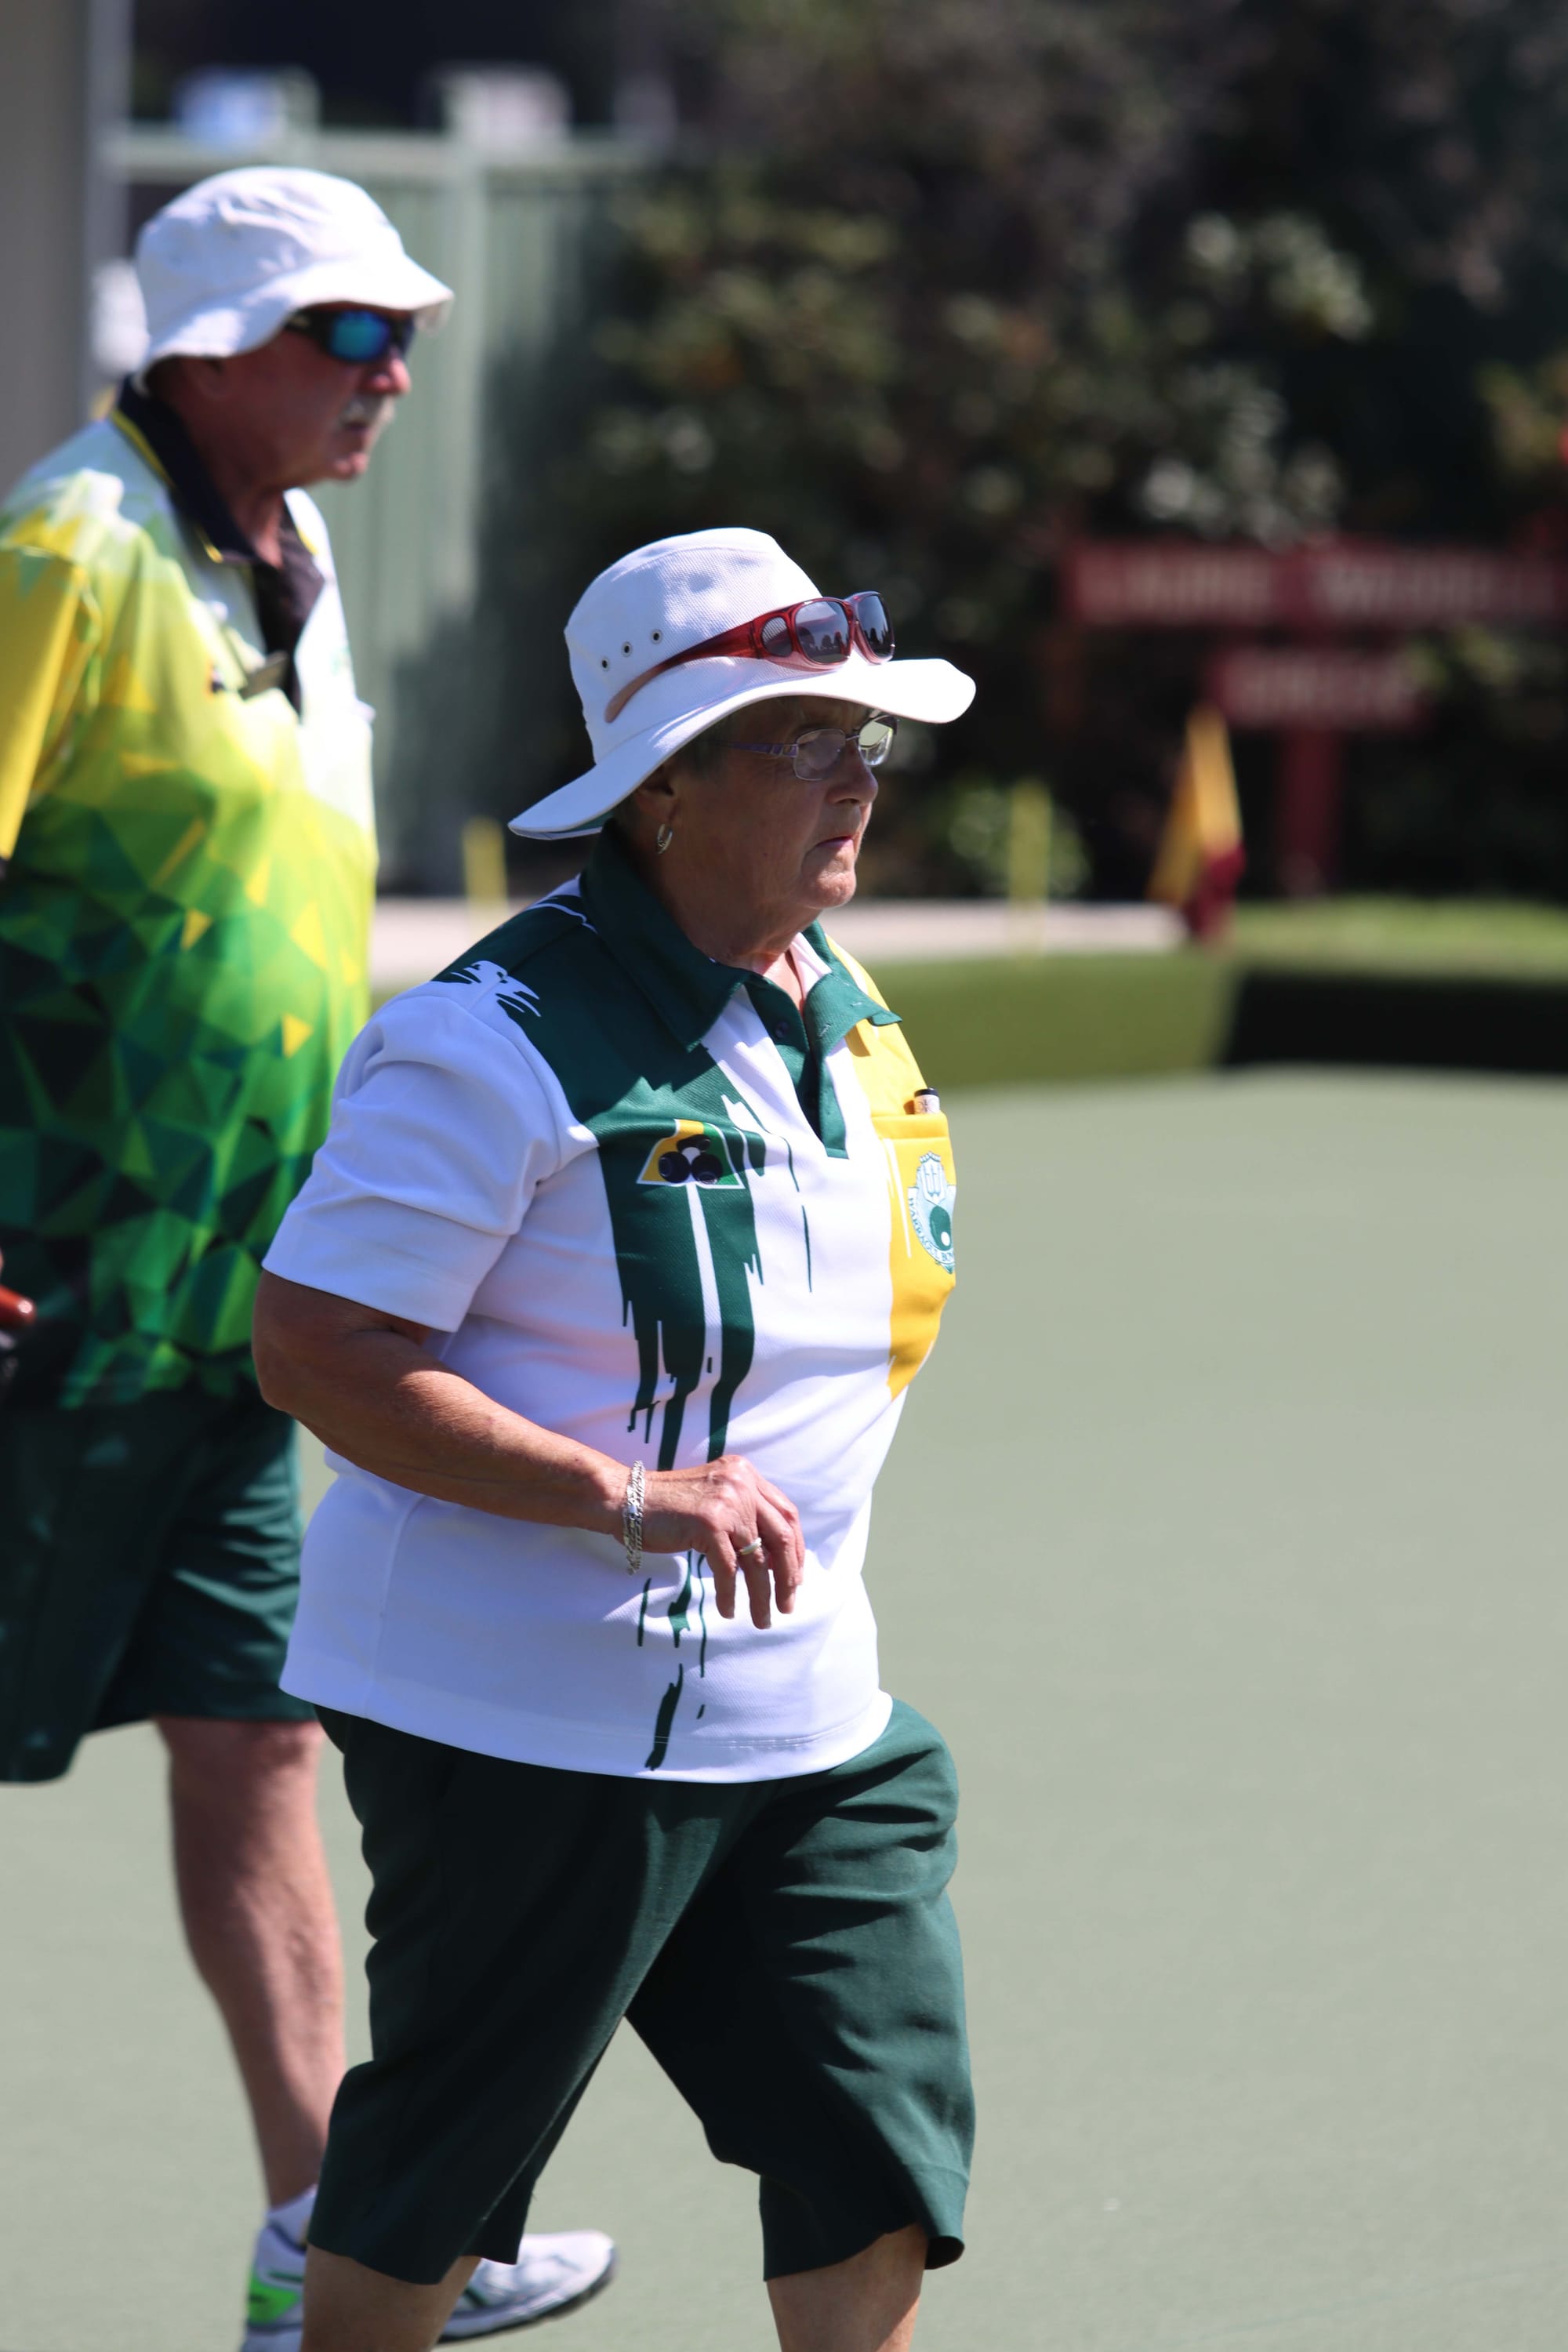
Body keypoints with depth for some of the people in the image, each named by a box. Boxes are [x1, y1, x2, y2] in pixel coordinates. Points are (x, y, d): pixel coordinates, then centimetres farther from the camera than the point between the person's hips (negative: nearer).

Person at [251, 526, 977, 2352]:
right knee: (421, 2203, 5)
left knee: (884, 2177, 0)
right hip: (523, 1722, -7)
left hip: (803, 1720, 7)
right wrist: (626, 1498, -26)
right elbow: (311, 1350, -20)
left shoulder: (855, 1029, 11)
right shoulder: (500, 1040, -15)